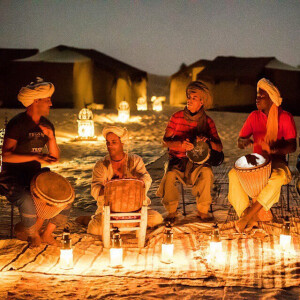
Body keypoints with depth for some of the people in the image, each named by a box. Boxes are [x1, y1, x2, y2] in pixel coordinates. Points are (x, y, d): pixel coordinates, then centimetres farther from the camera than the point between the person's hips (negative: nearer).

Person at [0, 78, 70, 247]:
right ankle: (32, 233, -2)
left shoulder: (47, 126, 8)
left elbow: (55, 158, 8)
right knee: (29, 202, -34)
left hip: (36, 176, 7)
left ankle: (47, 233, 12)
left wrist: (51, 138, -9)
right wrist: (36, 157, -28)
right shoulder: (17, 124, -13)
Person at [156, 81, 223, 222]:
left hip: (197, 161, 1)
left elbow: (219, 148, -3)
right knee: (170, 175, -33)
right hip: (177, 160, 0)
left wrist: (207, 141, -26)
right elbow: (166, 141, -5)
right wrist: (181, 144, -25)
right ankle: (171, 211, -11)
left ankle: (203, 211, -16)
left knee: (206, 172, -33)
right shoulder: (177, 117, -1)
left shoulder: (207, 121, 1)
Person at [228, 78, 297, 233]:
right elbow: (239, 142, 6)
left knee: (279, 176, -38)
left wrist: (273, 149, -31)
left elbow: (292, 146, -11)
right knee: (234, 174, -26)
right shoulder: (254, 116, 6)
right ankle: (249, 218, -28)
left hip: (277, 162, -3)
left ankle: (248, 215, -36)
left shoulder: (285, 118, -4)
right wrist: (245, 142, -20)